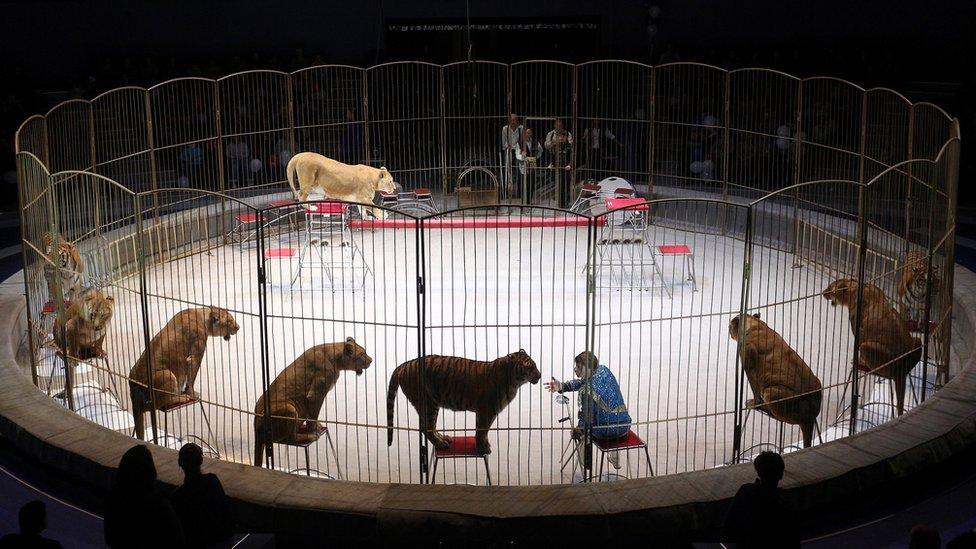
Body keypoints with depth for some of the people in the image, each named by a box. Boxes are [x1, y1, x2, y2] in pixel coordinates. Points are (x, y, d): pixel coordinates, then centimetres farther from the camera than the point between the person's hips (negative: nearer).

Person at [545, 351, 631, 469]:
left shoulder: (586, 390, -21)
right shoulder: (604, 370, -1)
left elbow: (586, 418, -15)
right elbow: (582, 381, 13)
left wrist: (577, 430, 5)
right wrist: (562, 386, 4)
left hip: (606, 432, -6)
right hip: (624, 427, 6)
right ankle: (615, 459, 49)